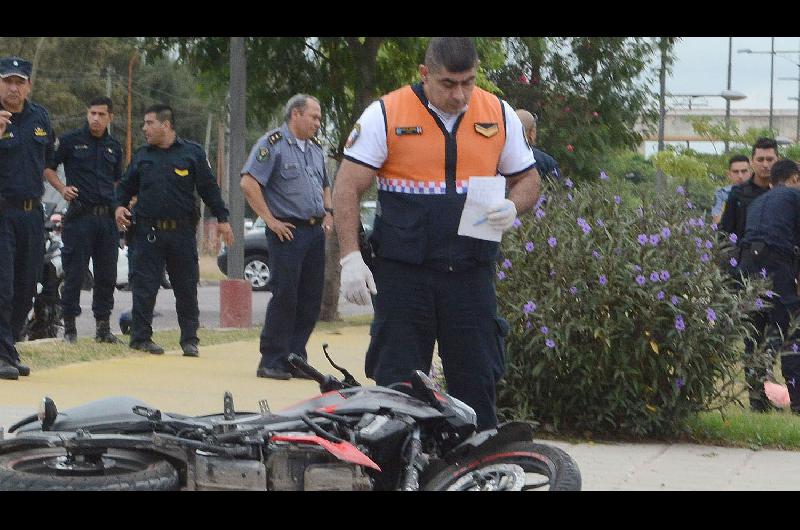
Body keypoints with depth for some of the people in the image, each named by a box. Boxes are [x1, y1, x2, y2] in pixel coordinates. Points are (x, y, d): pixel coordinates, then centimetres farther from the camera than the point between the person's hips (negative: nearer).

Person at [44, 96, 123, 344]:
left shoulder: (114, 146, 15)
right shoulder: (70, 140, 0)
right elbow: (47, 167, 4)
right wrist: (62, 188, -10)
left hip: (108, 216, 5)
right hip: (80, 215, -5)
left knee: (107, 275, 6)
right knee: (74, 273, -3)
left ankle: (103, 326, 13)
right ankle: (69, 326, 4)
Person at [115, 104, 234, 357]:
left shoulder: (192, 152, 3)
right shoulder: (142, 155, 10)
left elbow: (209, 187, 4)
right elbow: (126, 185, 18)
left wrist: (222, 218, 0)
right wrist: (120, 206, -1)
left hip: (182, 233, -1)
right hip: (147, 232, 1)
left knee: (187, 287, 4)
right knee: (144, 287, -1)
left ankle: (189, 339, 13)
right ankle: (140, 336, 6)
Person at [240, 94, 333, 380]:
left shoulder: (315, 148, 19)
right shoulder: (272, 144, -7)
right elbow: (248, 183, -16)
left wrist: (328, 212, 15)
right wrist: (270, 220, -15)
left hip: (315, 231, 8)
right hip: (288, 231, -8)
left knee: (311, 299, 7)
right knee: (284, 296, -8)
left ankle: (296, 358, 15)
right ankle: (272, 362, -1)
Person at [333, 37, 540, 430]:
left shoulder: (500, 116, 7)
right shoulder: (386, 115, -3)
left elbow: (528, 179, 16)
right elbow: (347, 187, -3)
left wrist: (512, 207, -9)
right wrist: (351, 258, -13)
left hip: (471, 275, 2)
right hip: (402, 273, -2)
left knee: (477, 383, 5)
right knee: (398, 384, 2)